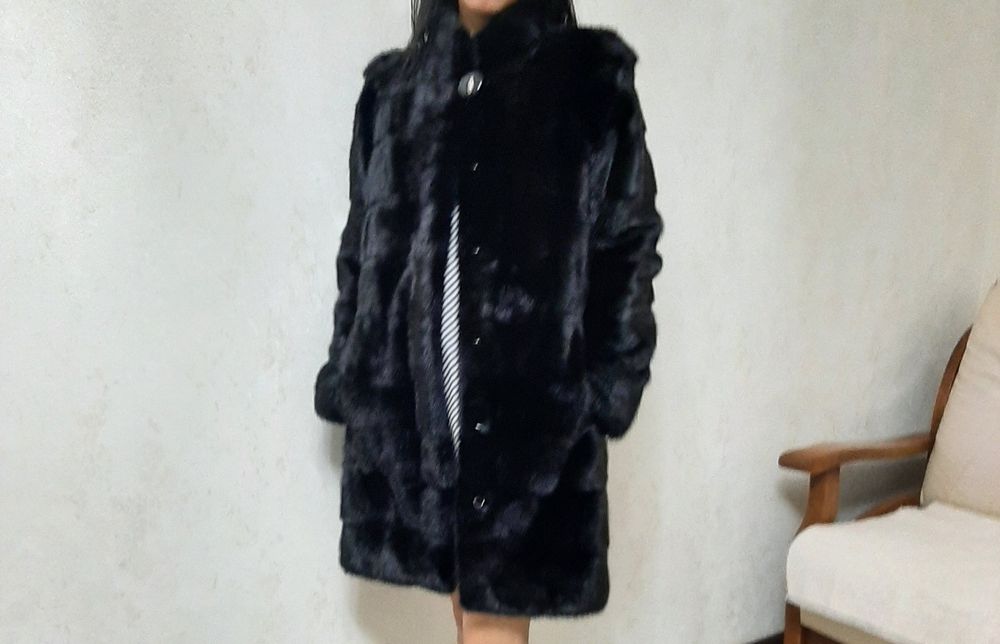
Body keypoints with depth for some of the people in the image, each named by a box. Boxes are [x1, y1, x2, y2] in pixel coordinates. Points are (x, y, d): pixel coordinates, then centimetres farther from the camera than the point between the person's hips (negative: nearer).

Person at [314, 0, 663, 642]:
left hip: (532, 400, -4)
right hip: (412, 398, 4)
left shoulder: (592, 77, 0)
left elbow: (628, 246, -3)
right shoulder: (393, 86, 10)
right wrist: (348, 376, 8)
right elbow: (363, 246, 12)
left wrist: (606, 384, -10)